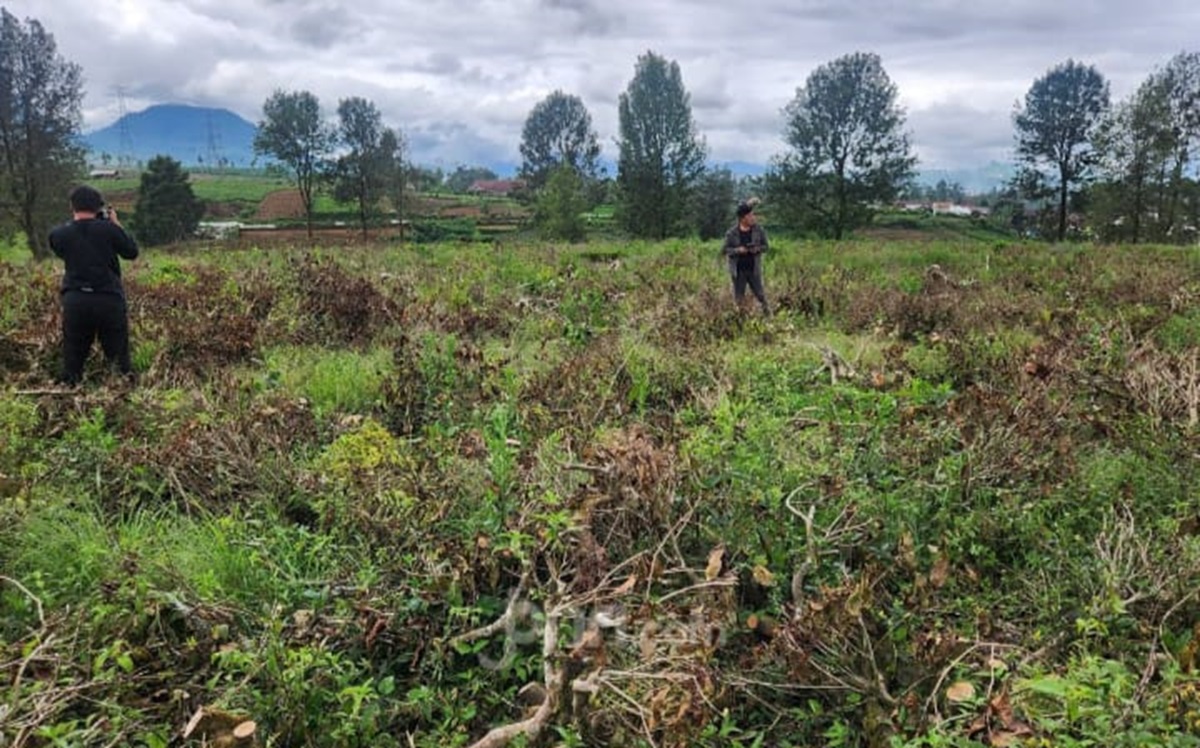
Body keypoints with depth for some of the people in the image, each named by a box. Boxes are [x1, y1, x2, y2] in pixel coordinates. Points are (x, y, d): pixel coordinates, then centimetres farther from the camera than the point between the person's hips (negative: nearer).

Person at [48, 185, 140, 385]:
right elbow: (132, 252, 5)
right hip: (110, 300, -1)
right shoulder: (109, 229, -8)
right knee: (119, 357, 10)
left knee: (73, 357, 13)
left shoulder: (58, 235, -1)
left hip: (75, 302, 2)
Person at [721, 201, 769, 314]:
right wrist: (737, 250, -20)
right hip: (738, 271, -1)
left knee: (760, 295, 4)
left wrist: (757, 249, -16)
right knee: (739, 299, 9)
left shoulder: (758, 230, -3)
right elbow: (725, 250, -4)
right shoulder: (732, 233, -8)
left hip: (754, 269, 1)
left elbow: (765, 246, 6)